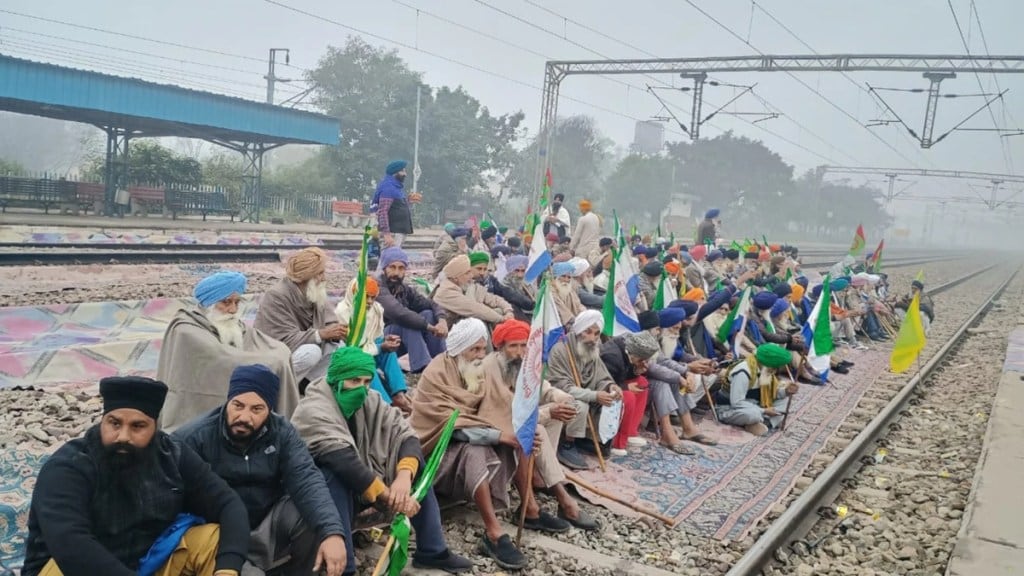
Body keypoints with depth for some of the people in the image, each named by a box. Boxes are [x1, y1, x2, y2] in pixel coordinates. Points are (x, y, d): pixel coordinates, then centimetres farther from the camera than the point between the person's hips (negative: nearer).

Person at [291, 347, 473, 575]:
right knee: (335, 476, -37)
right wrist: (390, 497, -33)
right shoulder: (314, 411, -24)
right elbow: (344, 463, -35)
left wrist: (404, 475, -30)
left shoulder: (370, 400, -5)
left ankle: (432, 551, -1)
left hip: (362, 485, 6)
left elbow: (407, 436, -11)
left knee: (415, 465, -6)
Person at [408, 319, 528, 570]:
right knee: (475, 449, -37)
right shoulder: (435, 376, -16)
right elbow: (455, 426, -25)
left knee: (519, 438, -18)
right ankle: (494, 534, -39)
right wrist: (501, 435, -33)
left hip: (464, 447, 7)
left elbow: (494, 412, -6)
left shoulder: (477, 373, 6)